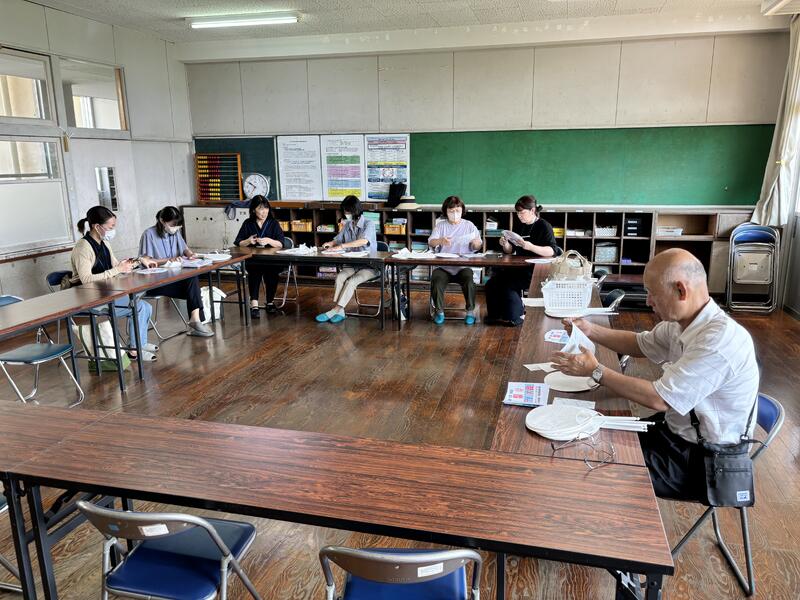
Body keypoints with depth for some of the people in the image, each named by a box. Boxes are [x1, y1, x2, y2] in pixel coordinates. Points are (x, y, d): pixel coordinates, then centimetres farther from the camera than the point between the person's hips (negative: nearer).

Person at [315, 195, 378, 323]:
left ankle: (335, 310, -25)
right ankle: (339, 311, -28)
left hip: (370, 266, -5)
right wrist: (329, 243, -5)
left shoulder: (368, 224, -10)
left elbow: (364, 241, -30)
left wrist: (341, 246, -34)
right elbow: (338, 239, 21)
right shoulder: (347, 225, 10)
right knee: (340, 276, -24)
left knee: (351, 281, -29)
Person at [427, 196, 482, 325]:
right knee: (436, 281, -28)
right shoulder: (441, 225, 12)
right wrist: (440, 241, -25)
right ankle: (439, 311, -8)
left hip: (463, 266, 0)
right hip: (443, 266, 0)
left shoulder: (469, 225, 12)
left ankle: (470, 311, -11)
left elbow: (477, 247, 10)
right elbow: (430, 242, -2)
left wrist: (476, 243, -15)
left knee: (469, 281, -30)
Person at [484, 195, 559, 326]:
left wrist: (531, 247, -32)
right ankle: (495, 315, 1)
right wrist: (505, 245, -6)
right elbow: (510, 251, 18)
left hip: (536, 271, -7)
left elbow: (552, 251, -19)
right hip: (518, 267, 7)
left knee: (507, 285, -26)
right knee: (491, 284, -14)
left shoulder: (544, 226, -7)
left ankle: (514, 317, -5)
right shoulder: (518, 225, 13)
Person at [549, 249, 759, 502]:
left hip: (700, 459, -8)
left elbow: (658, 399, -28)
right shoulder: (682, 322, -2)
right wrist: (590, 330, 1)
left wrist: (596, 371, -19)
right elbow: (641, 344, 16)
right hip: (675, 429, 8)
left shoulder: (719, 338, -29)